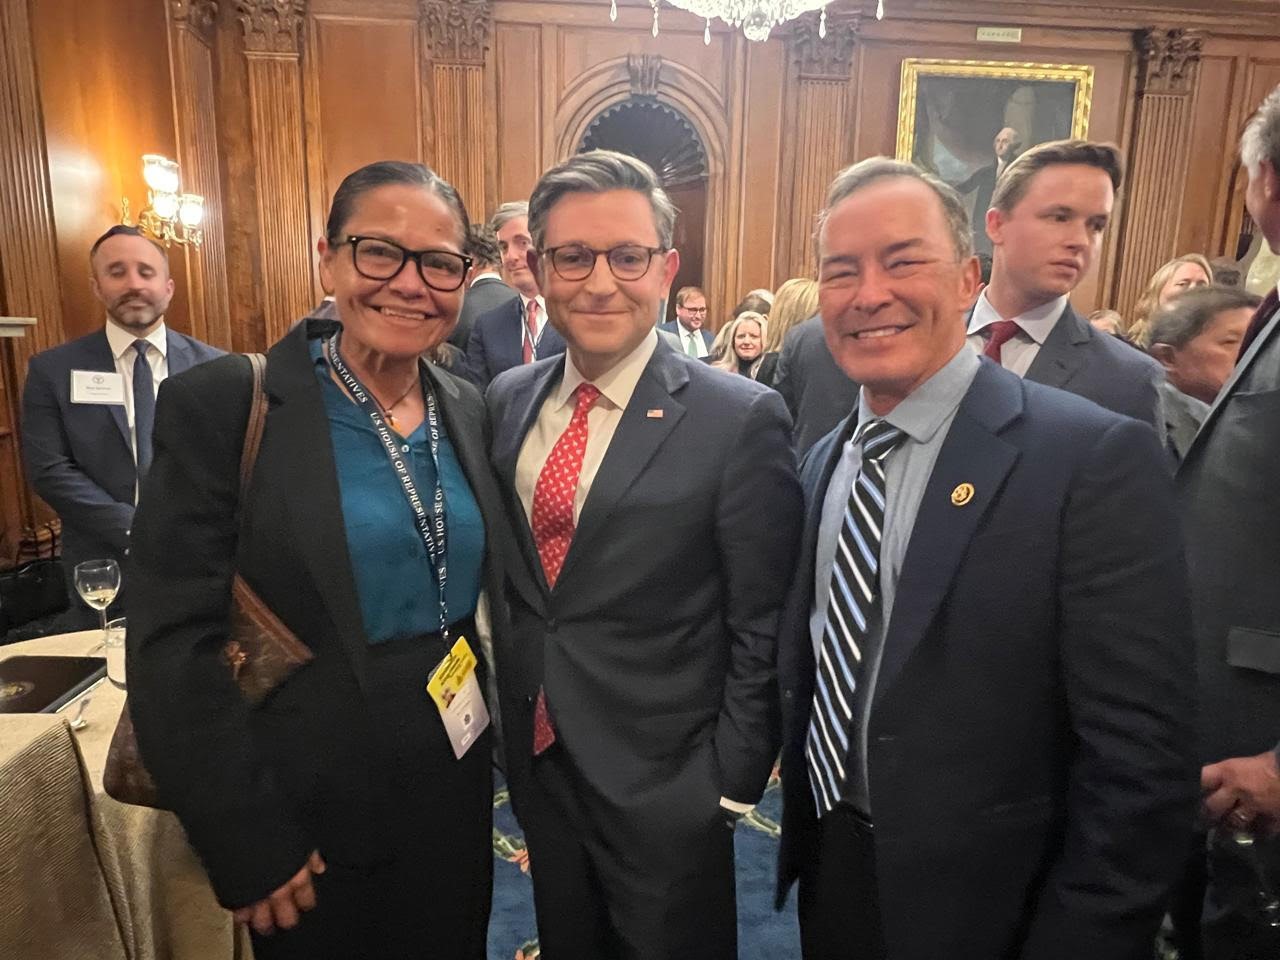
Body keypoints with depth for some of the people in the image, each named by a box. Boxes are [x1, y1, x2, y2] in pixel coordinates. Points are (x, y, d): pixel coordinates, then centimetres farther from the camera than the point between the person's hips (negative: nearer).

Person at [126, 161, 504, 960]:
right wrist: (247, 840, -14)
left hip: (457, 789, 5)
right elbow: (172, 645, -15)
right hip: (309, 811, -4)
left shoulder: (471, 410, 0)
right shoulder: (222, 406, -15)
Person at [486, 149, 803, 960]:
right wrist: (498, 718, 8)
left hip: (668, 784, -4)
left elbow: (762, 630, -12)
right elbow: (503, 578, 8)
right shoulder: (507, 401, 0)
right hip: (536, 759, 5)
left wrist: (732, 782, -10)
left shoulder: (742, 420, -17)